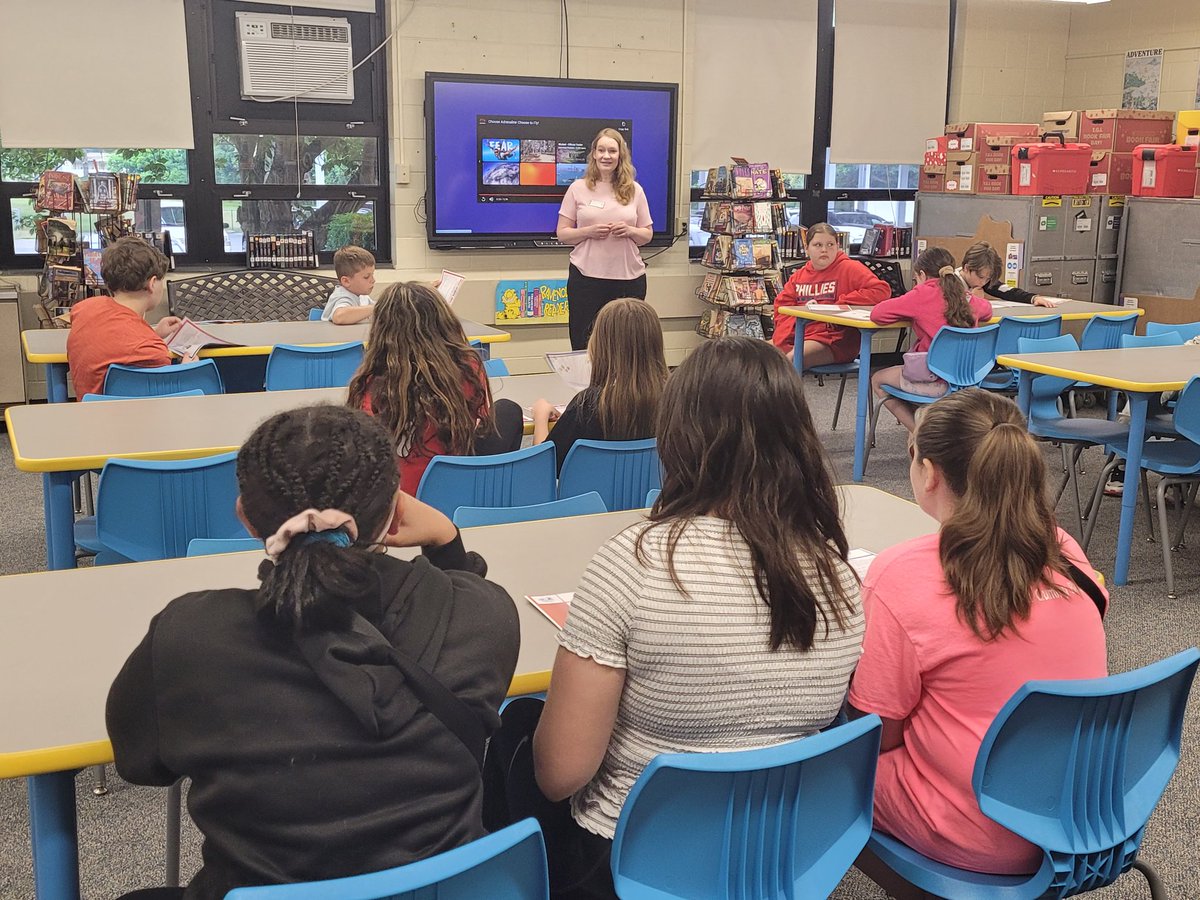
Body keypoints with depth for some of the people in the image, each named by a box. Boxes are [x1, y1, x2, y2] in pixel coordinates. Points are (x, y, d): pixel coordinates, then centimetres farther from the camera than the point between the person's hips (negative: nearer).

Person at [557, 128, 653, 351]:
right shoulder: (578, 188, 5)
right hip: (586, 276, -1)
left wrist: (630, 231, -8)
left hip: (629, 277, 1)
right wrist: (589, 232, -14)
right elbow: (562, 233, 4)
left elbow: (648, 235, 13)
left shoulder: (634, 190, 9)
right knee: (583, 346, 1)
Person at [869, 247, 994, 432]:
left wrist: (913, 315, 6)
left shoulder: (924, 294, -10)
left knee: (877, 380, 18)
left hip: (938, 381, -7)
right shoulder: (965, 296, 7)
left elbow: (877, 314, -11)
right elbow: (987, 309, 30)